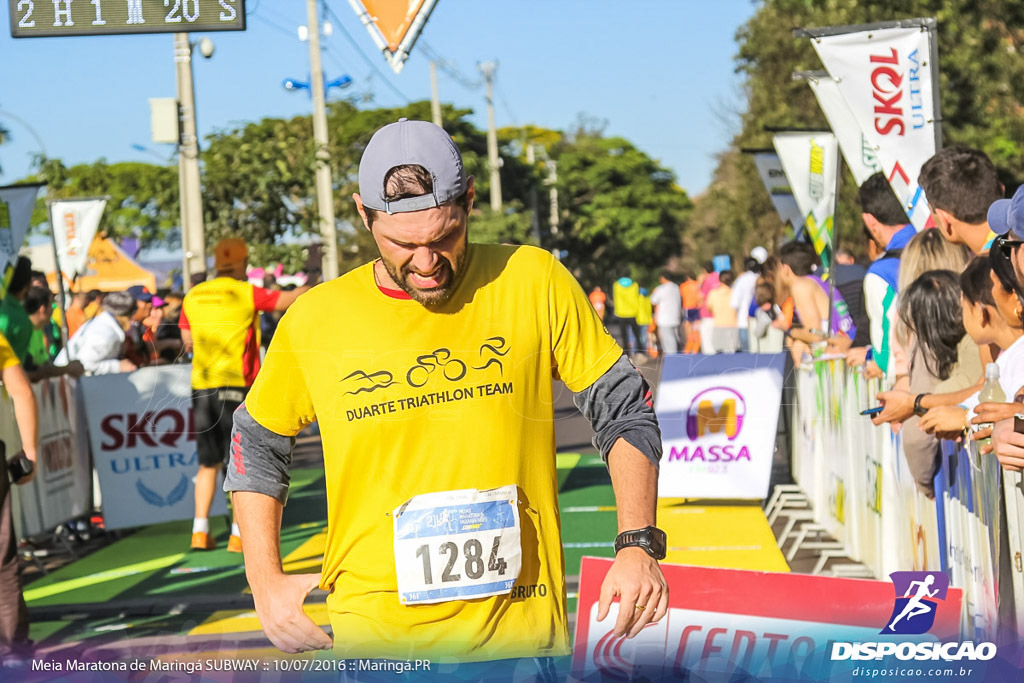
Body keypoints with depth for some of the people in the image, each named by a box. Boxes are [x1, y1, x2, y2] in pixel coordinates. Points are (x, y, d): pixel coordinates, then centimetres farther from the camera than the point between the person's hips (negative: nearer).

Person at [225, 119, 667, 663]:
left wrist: (638, 546, -4)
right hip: (372, 638, 0)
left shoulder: (534, 282, -1)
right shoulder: (315, 321, 1)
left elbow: (624, 411, 6)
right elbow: (256, 445, 16)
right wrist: (266, 582, 8)